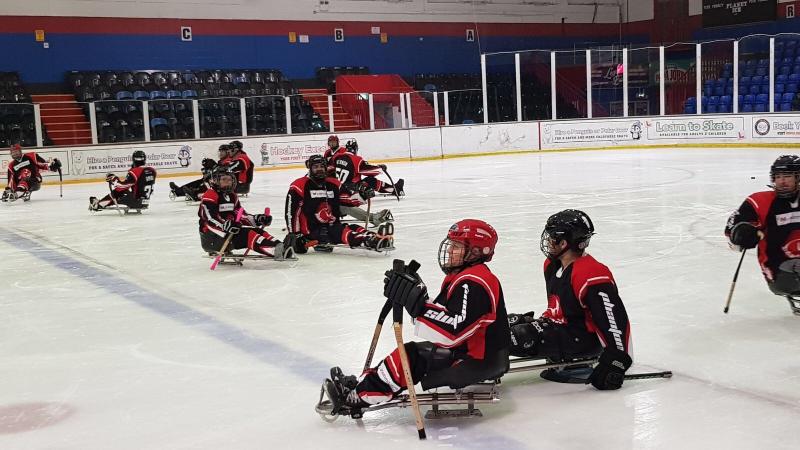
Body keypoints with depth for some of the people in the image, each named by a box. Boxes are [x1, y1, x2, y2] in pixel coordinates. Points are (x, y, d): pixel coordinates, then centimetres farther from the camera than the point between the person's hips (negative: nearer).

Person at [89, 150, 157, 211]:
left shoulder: (134, 172, -17)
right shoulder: (152, 171, 3)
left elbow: (123, 185, -16)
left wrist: (113, 180, -4)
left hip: (135, 201, -7)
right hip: (146, 202, 7)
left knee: (114, 194, 8)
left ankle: (98, 204, 16)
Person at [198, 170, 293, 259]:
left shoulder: (232, 196, 17)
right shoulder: (210, 196, -11)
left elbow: (241, 214, 17)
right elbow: (210, 218, -23)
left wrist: (257, 219, 1)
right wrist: (225, 225, -38)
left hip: (230, 231, 9)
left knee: (257, 231, -10)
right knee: (245, 234, -28)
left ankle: (278, 245, -30)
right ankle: (275, 250, -44)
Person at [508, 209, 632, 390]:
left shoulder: (592, 277, -25)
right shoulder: (552, 265, 5)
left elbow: (616, 321, -26)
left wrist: (617, 362, -27)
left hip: (585, 339, -10)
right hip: (561, 326, 10)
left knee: (520, 336, -26)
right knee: (510, 322, 1)